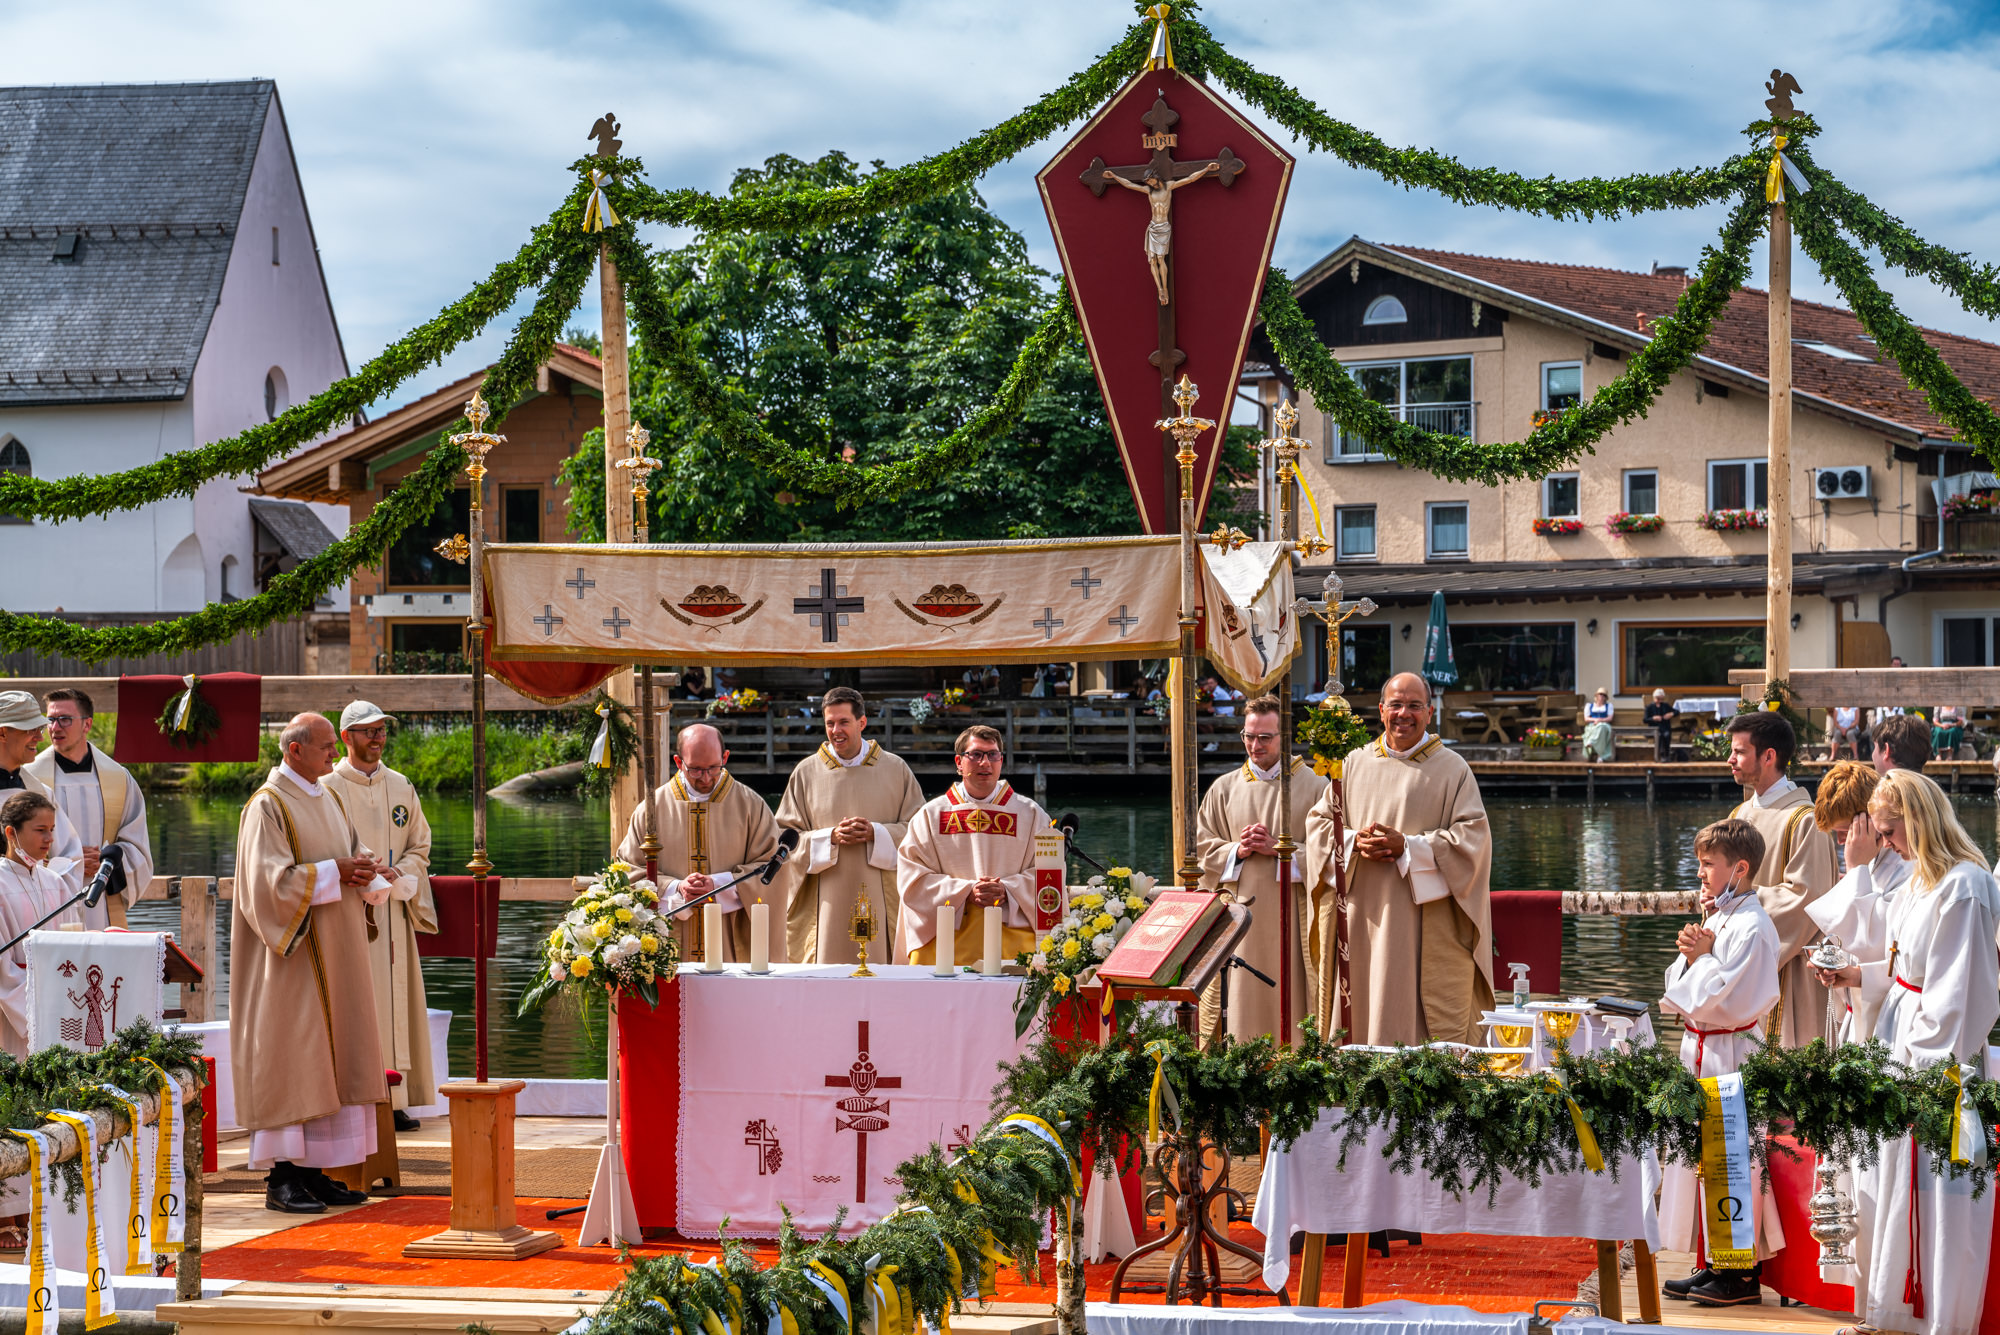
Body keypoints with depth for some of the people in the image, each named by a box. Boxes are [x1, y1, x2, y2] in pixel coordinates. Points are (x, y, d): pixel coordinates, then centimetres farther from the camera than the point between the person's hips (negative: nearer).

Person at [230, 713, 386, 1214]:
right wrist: (334, 873, -17)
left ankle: (314, 1172, 11)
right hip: (291, 952, -8)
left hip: (334, 956, 8)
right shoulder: (268, 806, -11)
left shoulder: (328, 799, 14)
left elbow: (356, 852, 16)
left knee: (330, 1059, 7)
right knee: (289, 1059, -7)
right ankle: (281, 1177, -3)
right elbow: (273, 880, -19)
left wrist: (365, 875, -6)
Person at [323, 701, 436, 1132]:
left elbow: (419, 847, 15)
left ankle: (394, 1099, 6)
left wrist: (399, 877, -5)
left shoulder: (401, 788, 12)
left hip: (391, 913, 4)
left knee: (395, 1003, 2)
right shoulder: (328, 788, -1)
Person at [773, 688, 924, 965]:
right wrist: (830, 837, -11)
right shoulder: (806, 772, 7)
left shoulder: (895, 769, 7)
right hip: (826, 901, 0)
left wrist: (875, 833, -11)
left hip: (881, 898, 0)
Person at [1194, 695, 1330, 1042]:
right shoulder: (1224, 789, 11)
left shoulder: (1313, 786, 3)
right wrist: (1238, 851, -7)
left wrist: (1280, 849, -12)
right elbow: (1202, 849, 12)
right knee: (1243, 1010, 0)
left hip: (1292, 915, -2)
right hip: (1240, 915, 2)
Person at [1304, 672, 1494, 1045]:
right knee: (1365, 1011, 3)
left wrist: (1407, 847, -16)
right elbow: (1319, 821, 12)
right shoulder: (1355, 765, 13)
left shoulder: (1452, 769, 2)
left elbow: (1472, 836, -6)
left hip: (1430, 926, -3)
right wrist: (1354, 843, -9)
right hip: (1364, 919, 3)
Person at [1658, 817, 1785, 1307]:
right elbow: (1679, 990, 16)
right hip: (1700, 1047, 9)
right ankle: (1713, 1263, 21)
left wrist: (1703, 957, -11)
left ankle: (1743, 1274, 5)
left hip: (1732, 1053, -9)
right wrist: (1690, 958, -2)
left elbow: (1729, 999, -22)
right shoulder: (1714, 919, 14)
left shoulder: (1751, 926, -15)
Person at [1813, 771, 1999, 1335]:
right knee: (1888, 1181, 16)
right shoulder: (1921, 880, 9)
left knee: (1934, 1192, 0)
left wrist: (1928, 1068, -18)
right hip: (1901, 1043, 10)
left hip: (1937, 1057, -10)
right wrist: (1859, 975, 8)